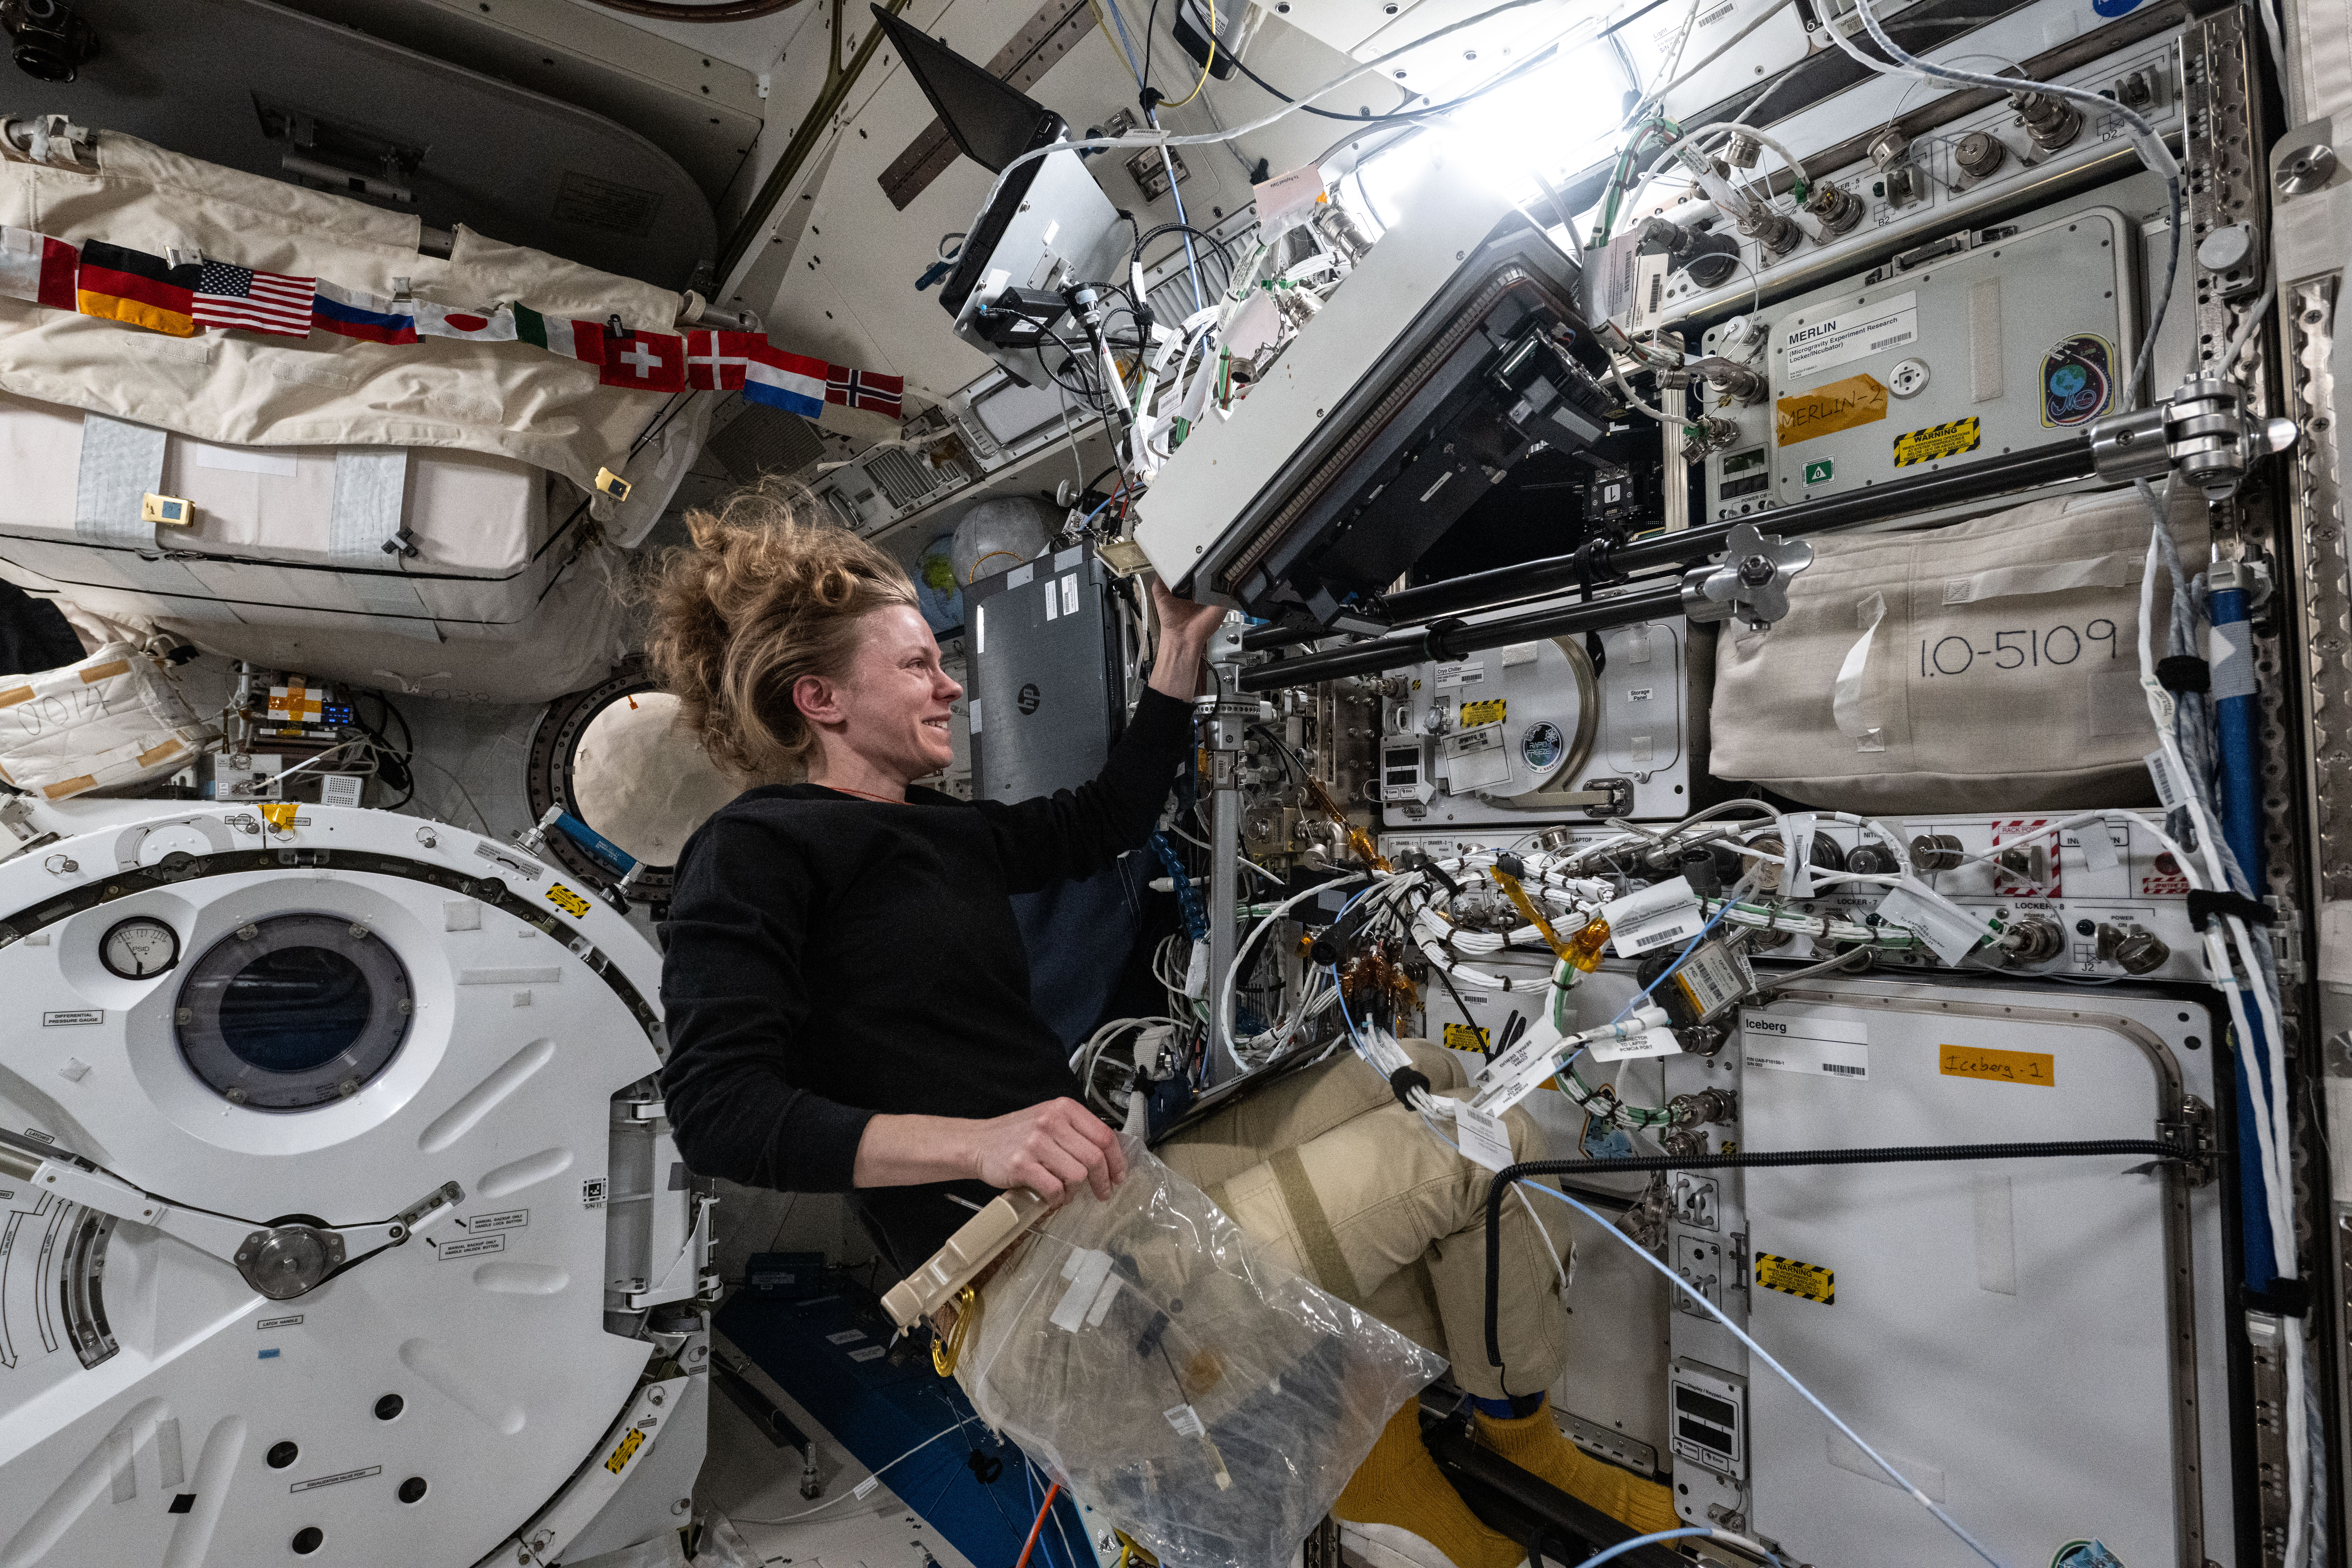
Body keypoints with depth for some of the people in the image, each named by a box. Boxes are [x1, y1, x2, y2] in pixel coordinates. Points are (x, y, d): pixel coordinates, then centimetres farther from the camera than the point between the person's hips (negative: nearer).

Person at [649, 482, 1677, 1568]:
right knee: (1468, 1140, -8)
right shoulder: (753, 851, -10)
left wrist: (1182, 649, 21)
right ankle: (1518, 1434, 22)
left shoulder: (931, 831, 16)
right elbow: (716, 1108, -20)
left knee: (1419, 1078, 15)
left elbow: (1099, 823, 25)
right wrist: (981, 1141, -32)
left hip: (1086, 1174, 10)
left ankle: (1380, 1448, 14)